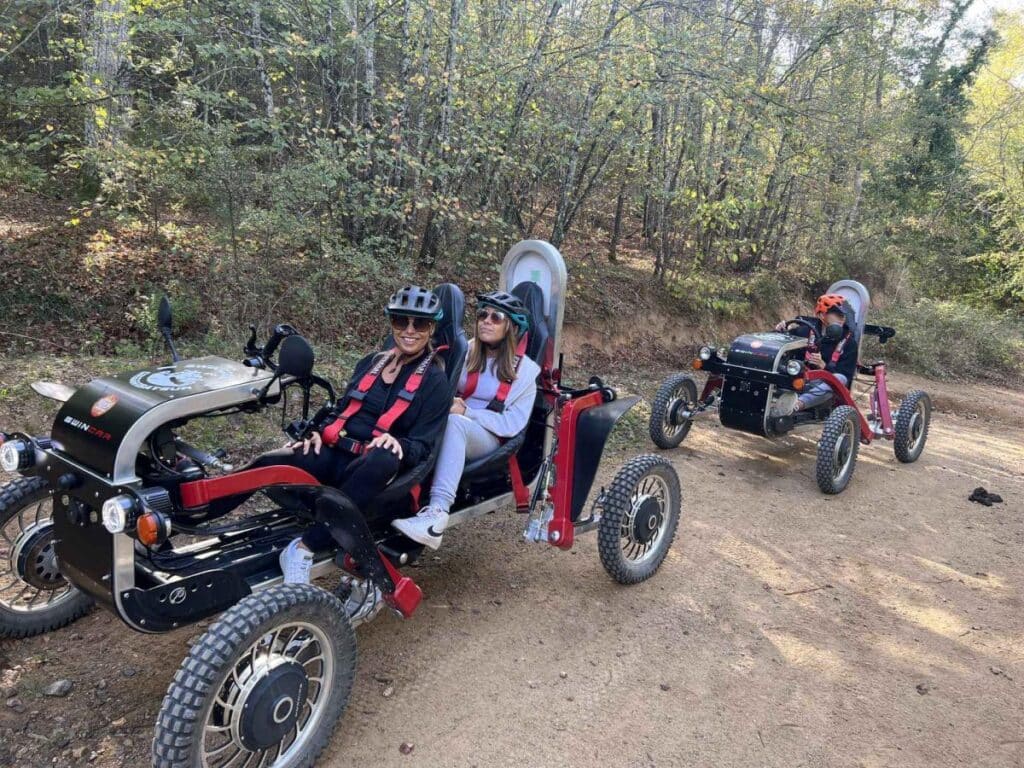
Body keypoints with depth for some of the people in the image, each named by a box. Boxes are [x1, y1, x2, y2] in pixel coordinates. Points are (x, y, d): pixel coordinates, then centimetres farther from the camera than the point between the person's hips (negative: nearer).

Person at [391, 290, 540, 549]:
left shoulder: (524, 370, 3)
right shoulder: (464, 352, 13)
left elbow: (512, 424, -6)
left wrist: (466, 411, -16)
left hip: (490, 440, -3)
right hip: (445, 429, 3)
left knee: (453, 423, -37)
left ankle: (437, 513, -48)